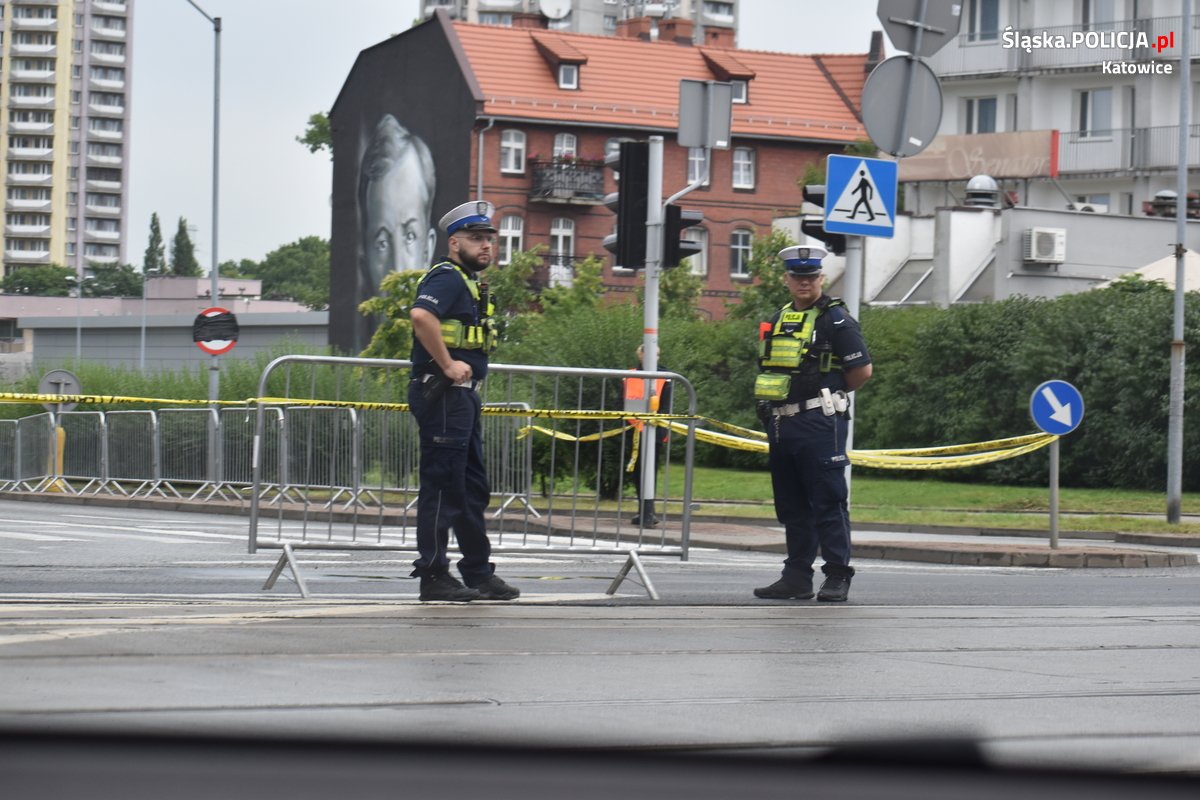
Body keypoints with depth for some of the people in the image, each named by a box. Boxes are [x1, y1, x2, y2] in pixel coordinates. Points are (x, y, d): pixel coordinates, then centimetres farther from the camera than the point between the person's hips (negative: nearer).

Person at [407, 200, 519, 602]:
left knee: (473, 487, 14)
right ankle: (434, 576, -5)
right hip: (442, 393, -11)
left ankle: (479, 572, 20)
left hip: (463, 395, 11)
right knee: (442, 486, -8)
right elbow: (422, 315, -31)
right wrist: (448, 365, -25)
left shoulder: (470, 283, 21)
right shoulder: (447, 278, -11)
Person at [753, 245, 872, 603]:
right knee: (791, 504, 10)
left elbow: (862, 370, -7)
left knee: (828, 502, -7)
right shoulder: (779, 319, 16)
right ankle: (797, 576, 15)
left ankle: (837, 577, -3)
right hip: (781, 423, 8)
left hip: (819, 425, -8)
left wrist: (830, 394, 4)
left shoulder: (835, 319, -5)